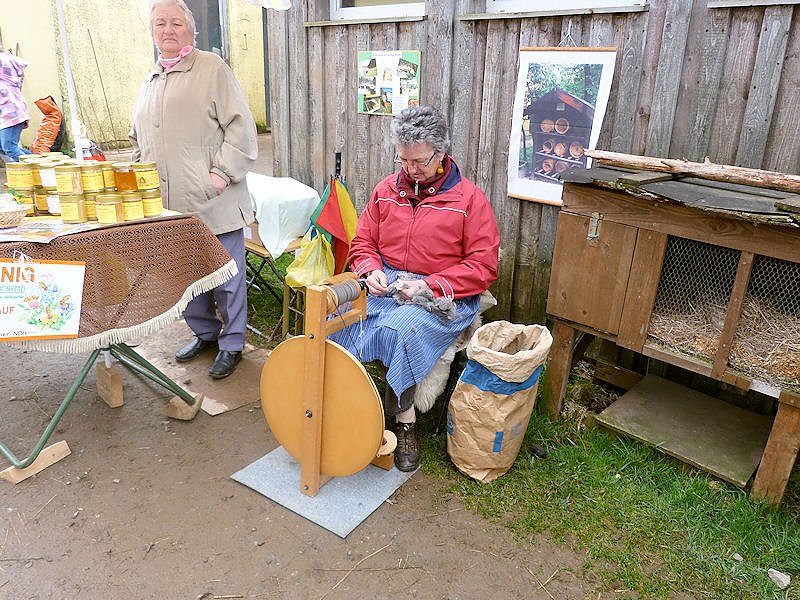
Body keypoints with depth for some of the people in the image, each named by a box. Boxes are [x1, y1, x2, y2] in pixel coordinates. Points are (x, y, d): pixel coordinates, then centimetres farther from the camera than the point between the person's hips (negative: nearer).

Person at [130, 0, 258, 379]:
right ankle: (204, 333, 32)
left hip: (213, 204, -7)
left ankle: (231, 344, 16)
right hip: (169, 206, 7)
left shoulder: (212, 68, -2)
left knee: (226, 276, 1)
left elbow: (240, 127, -9)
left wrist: (222, 173, -15)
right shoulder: (150, 82, 20)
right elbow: (138, 139, 28)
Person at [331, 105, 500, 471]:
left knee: (397, 330, -35)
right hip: (383, 286, 5)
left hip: (443, 297, -4)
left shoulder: (469, 199, -2)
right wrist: (371, 271, -4)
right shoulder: (387, 189, 12)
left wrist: (430, 285, -16)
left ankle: (403, 421, -13)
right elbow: (362, 242, 18)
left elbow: (483, 265, -6)